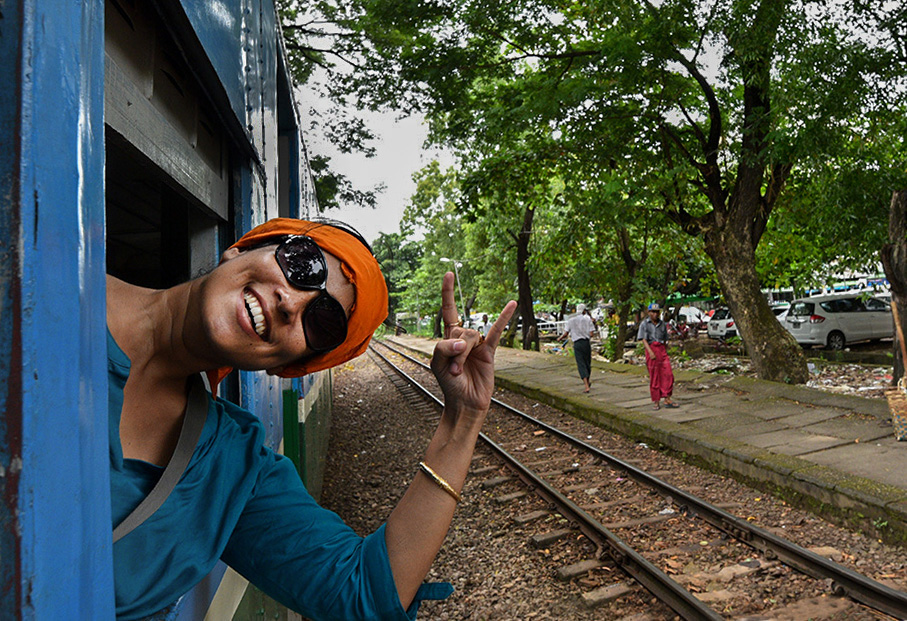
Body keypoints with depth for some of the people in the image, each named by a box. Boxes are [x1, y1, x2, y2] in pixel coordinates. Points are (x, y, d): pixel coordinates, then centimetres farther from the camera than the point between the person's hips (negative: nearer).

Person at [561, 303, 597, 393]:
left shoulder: (571, 320, 3)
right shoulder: (588, 319, 0)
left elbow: (565, 334, 1)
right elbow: (591, 334, -6)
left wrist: (560, 337, 22)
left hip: (577, 344, 0)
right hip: (586, 342, 0)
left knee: (581, 365, -2)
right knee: (587, 363, 18)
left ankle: (587, 386, -13)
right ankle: (588, 382, 36)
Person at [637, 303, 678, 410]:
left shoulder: (662, 324, 13)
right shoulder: (644, 324, -1)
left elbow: (665, 340, 19)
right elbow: (644, 339, -9)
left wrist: (666, 353, 16)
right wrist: (650, 352, -21)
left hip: (662, 349, 4)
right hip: (651, 349, -4)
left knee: (668, 374, -3)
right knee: (654, 377, 0)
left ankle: (667, 400, 4)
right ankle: (656, 402, 8)